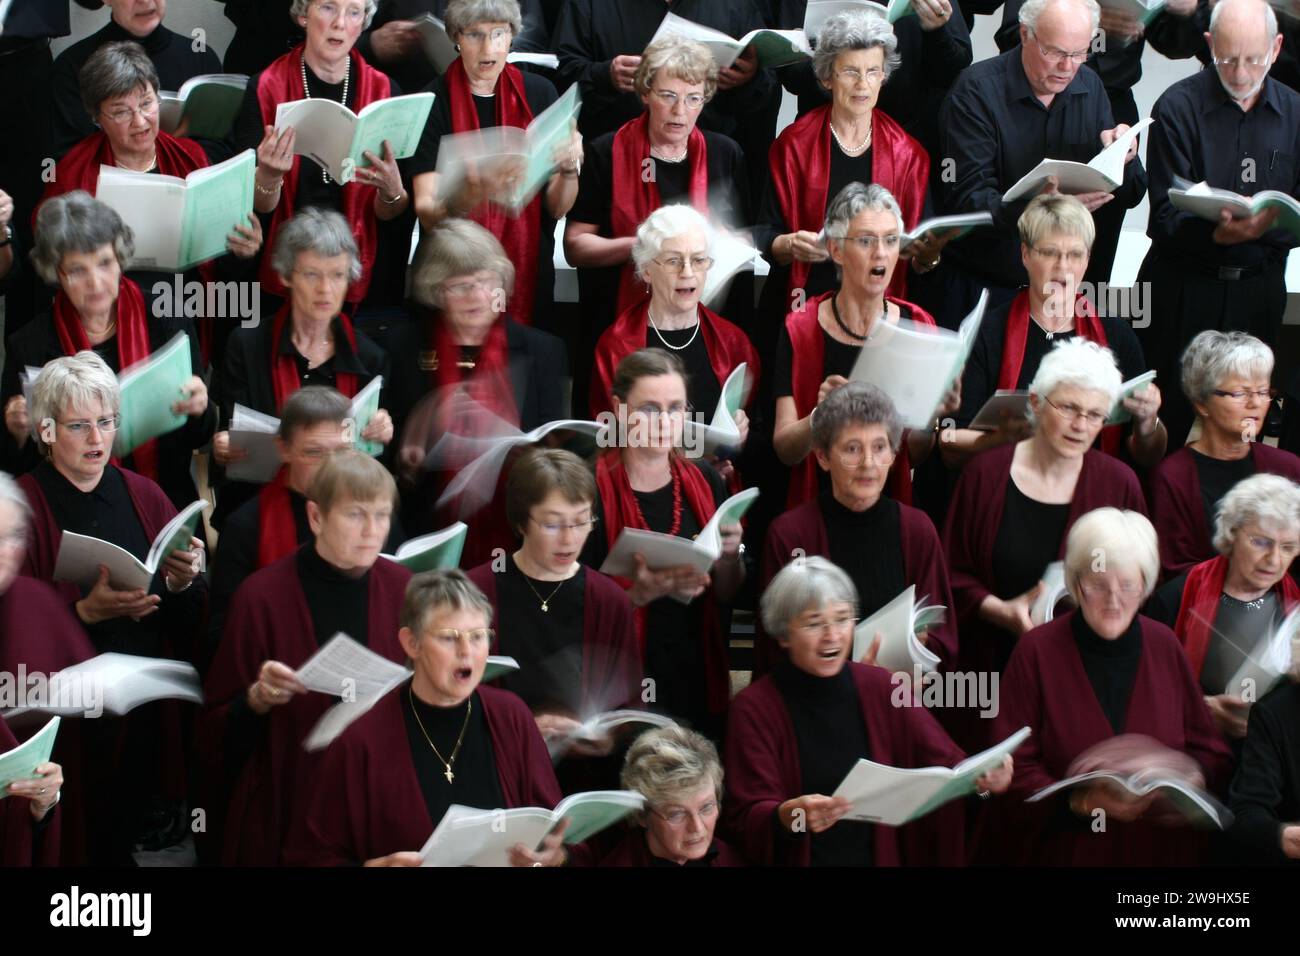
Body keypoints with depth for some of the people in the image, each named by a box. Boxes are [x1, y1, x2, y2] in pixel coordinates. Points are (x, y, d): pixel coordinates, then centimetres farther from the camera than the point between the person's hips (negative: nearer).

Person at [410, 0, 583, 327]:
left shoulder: (539, 93, 0)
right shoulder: (433, 103, -7)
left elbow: (557, 208, -2)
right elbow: (426, 212, -16)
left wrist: (569, 168, -21)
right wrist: (467, 199, -35)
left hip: (528, 273, 2)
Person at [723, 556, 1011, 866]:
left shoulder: (882, 688, 5)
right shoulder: (754, 708, -3)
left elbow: (947, 765, -3)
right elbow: (745, 818, -9)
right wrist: (787, 816, -29)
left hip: (881, 856, 4)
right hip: (799, 860, -4)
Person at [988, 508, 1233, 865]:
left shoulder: (1164, 646, 2)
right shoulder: (1037, 651, -7)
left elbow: (1212, 755, 7)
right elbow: (1014, 770, -9)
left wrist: (1194, 778, -15)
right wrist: (1080, 803, -24)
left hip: (1163, 849, 3)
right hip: (1065, 852, -3)